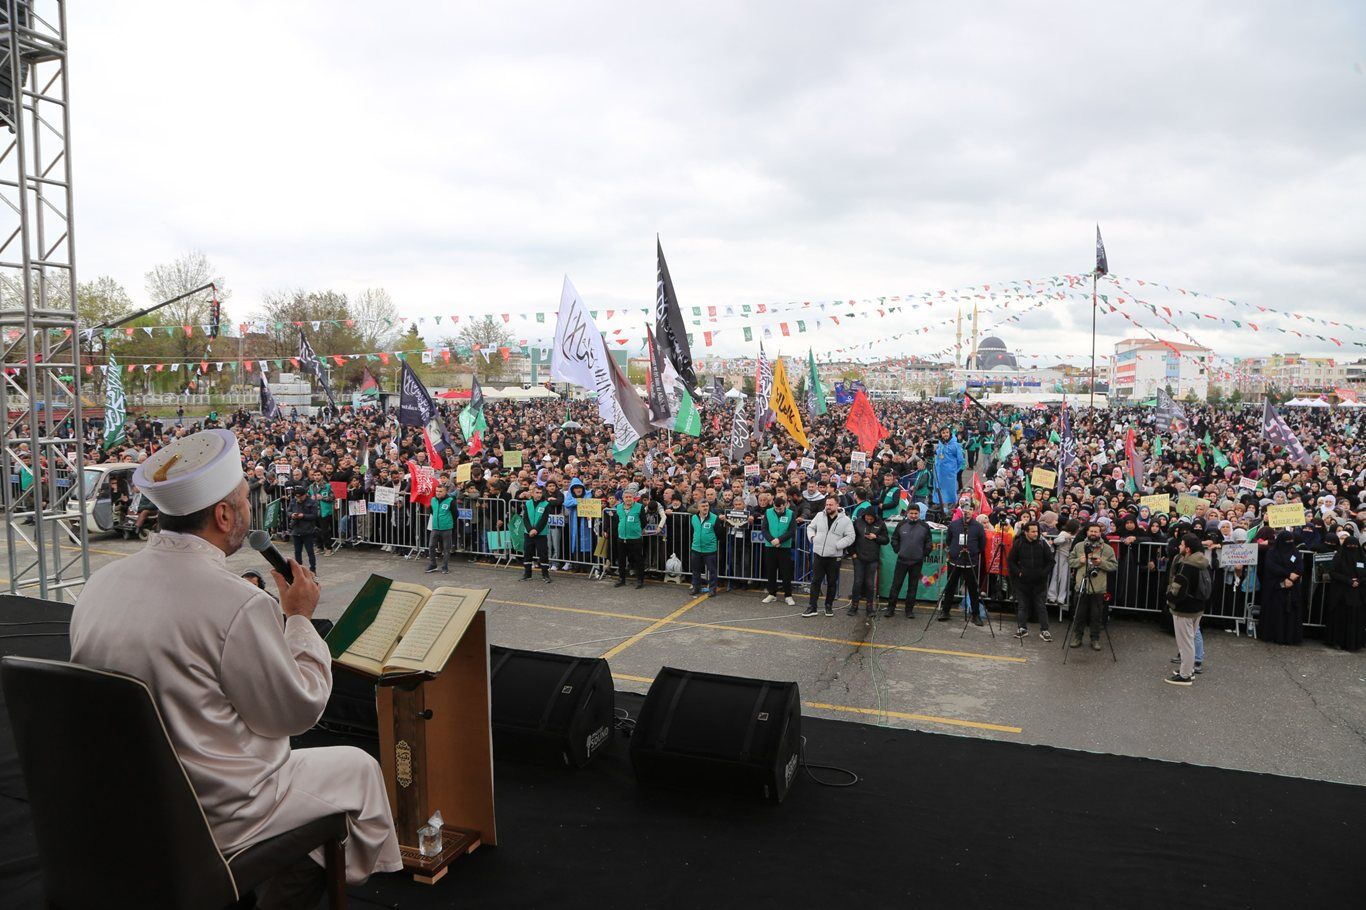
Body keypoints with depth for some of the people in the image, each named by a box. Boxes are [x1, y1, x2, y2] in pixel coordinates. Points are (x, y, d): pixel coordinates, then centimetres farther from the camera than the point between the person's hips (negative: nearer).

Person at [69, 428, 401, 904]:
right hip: (214, 814, -7)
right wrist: (299, 617, -5)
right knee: (358, 768, 15)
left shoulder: (99, 584, -5)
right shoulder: (237, 604, -27)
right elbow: (297, 711, -16)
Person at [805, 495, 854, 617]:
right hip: (818, 554, 2)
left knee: (832, 583, 9)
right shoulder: (820, 515, 5)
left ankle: (829, 606, 24)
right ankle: (812, 607, 7)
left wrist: (837, 545, -17)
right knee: (815, 581, 3)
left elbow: (850, 537, -7)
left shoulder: (845, 520, -5)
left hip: (834, 557, -2)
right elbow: (810, 527, 17)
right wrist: (812, 537, -1)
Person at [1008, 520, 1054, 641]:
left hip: (1039, 582, 0)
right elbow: (1010, 561, 3)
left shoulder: (1042, 543, -2)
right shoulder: (1018, 544, -3)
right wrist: (1018, 572, -6)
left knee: (1041, 606, 3)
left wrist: (1044, 573, -5)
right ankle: (1022, 628, 18)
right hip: (1022, 581, 0)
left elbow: (1050, 561, 5)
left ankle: (1044, 630, 8)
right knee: (1022, 606, 8)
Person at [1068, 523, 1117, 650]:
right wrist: (1079, 561, -10)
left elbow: (1114, 565, 1)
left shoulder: (1108, 549, 2)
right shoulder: (1078, 546, 6)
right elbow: (1070, 560, 9)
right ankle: (1077, 638, 18)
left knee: (1097, 616, 6)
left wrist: (1102, 563, -15)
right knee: (1079, 615, 8)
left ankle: (1095, 639, 18)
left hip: (1098, 588, -1)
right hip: (1081, 587, 1)